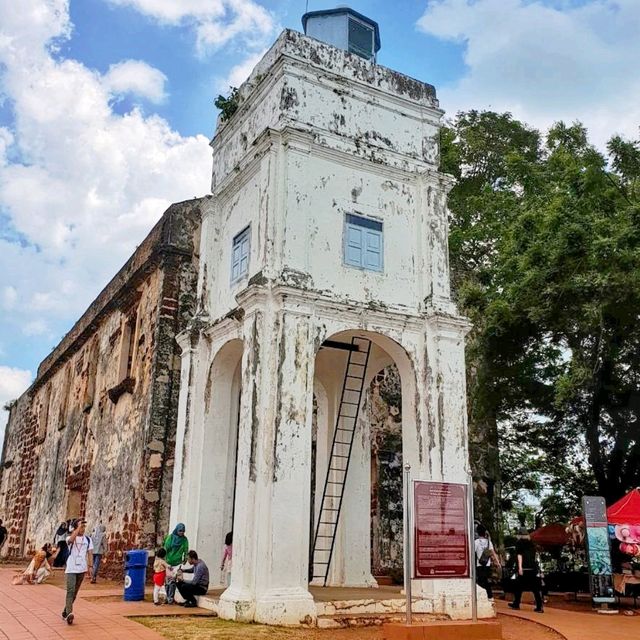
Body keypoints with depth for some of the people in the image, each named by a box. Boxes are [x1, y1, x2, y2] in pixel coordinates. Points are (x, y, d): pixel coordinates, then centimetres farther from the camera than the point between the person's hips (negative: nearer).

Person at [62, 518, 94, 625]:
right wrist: (79, 527, -28)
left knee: (75, 592, 11)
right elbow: (71, 539, -30)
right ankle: (69, 613, -25)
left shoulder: (88, 539, 6)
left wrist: (89, 566, -4)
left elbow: (90, 553, 6)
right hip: (71, 569, -4)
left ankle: (65, 612, 25)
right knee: (70, 590, -17)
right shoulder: (70, 538, -4)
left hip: (82, 569, 4)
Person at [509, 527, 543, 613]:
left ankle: (516, 604, 20)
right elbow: (534, 555, 20)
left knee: (519, 586, 10)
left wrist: (520, 567, -16)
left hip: (523, 568, -4)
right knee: (535, 587, 2)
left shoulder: (519, 542, -2)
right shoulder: (531, 543, 13)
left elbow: (519, 555, -11)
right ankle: (539, 607, -6)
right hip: (533, 567, 4)